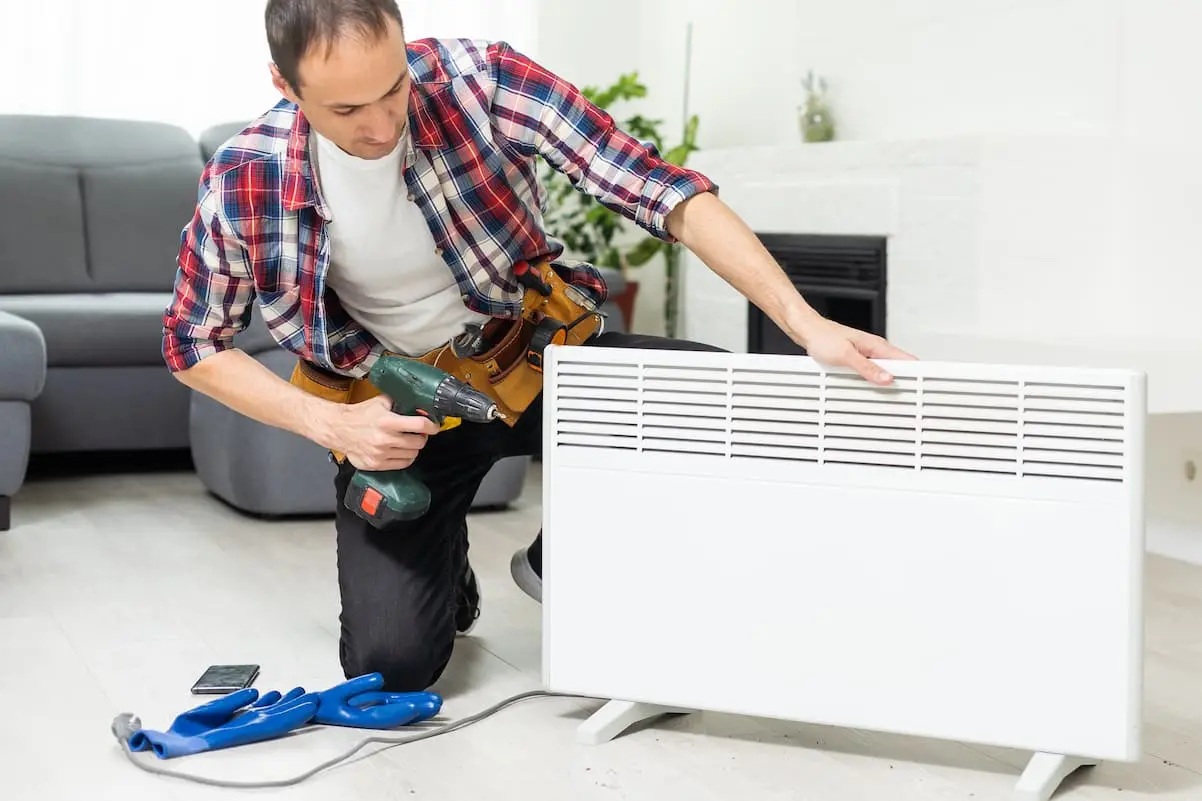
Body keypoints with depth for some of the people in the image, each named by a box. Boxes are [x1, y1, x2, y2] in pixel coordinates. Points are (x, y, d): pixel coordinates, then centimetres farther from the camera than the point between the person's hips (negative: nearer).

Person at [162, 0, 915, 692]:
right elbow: (194, 342, -5)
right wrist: (331, 423, -19)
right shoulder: (247, 180, -21)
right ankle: (446, 570, 24)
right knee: (389, 665, -15)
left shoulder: (480, 80, -23)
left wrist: (805, 323, -35)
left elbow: (662, 188, -26)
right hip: (402, 405, -1)